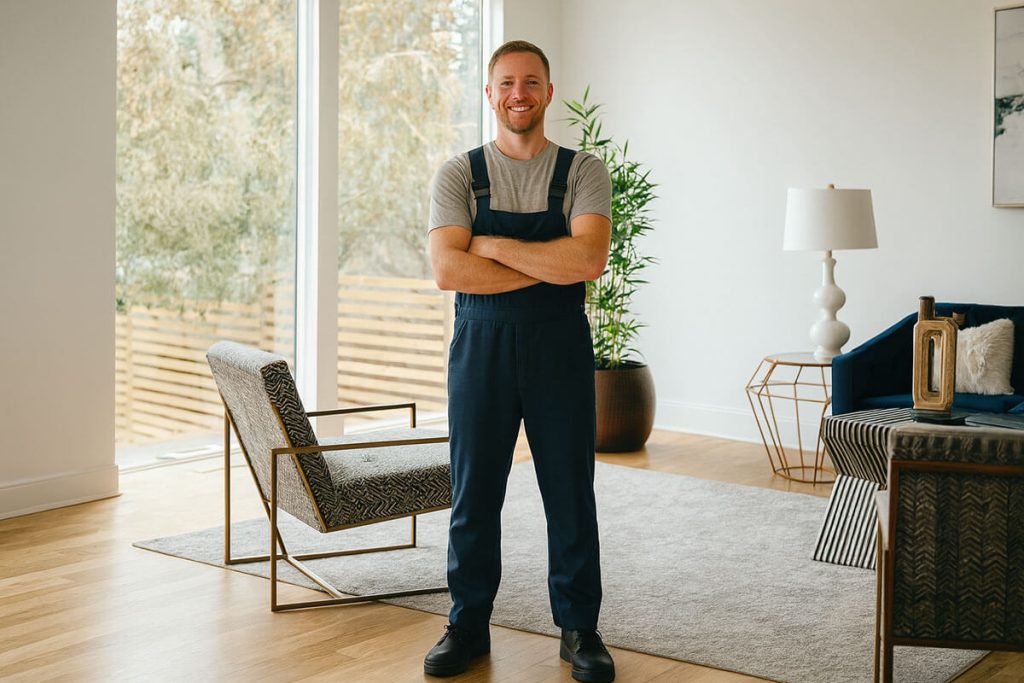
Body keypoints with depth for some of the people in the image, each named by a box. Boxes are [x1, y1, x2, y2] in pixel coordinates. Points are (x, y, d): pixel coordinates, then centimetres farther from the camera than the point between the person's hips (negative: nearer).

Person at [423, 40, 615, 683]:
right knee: (473, 492, 6)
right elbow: (449, 269, -10)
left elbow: (590, 257, -13)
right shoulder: (459, 174, 5)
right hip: (481, 346, 1)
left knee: (572, 492, 5)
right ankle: (469, 624, 20)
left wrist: (494, 247, -11)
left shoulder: (583, 170, 4)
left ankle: (580, 628, 19)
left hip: (560, 347, 0)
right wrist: (552, 266, -11)